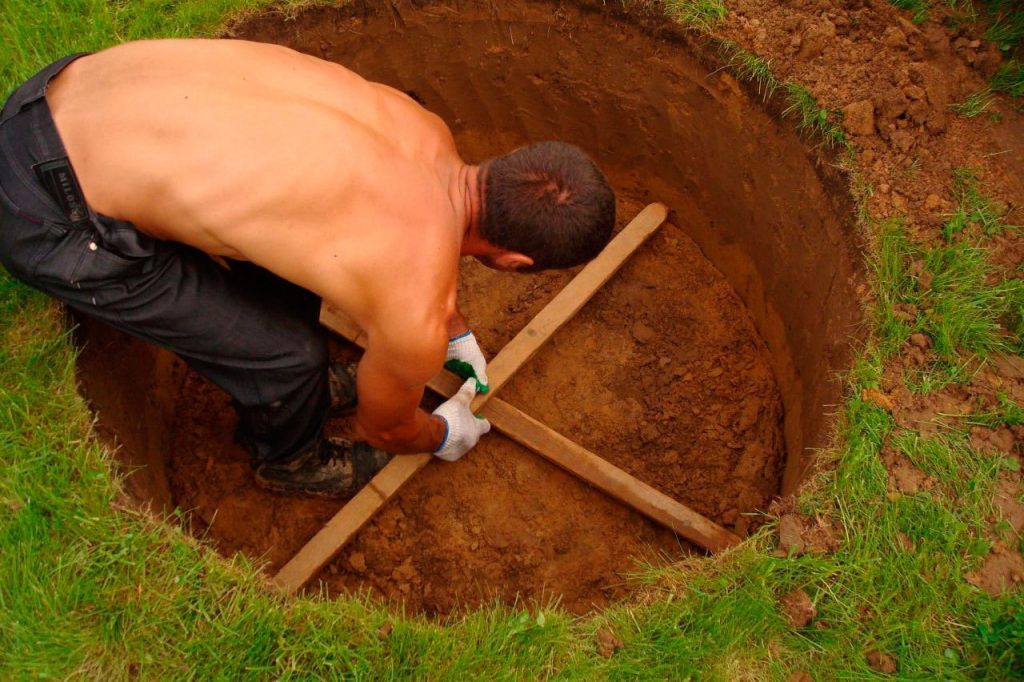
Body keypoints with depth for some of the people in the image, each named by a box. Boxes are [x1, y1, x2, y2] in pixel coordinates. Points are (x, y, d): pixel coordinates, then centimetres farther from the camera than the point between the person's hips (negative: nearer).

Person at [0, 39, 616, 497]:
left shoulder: (426, 131, 1)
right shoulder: (414, 318, -20)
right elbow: (382, 428, 5)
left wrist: (460, 339, 41)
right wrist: (445, 434, 28)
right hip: (53, 218, -8)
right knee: (288, 353, 3)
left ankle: (283, 387, 50)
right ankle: (289, 459, 38)